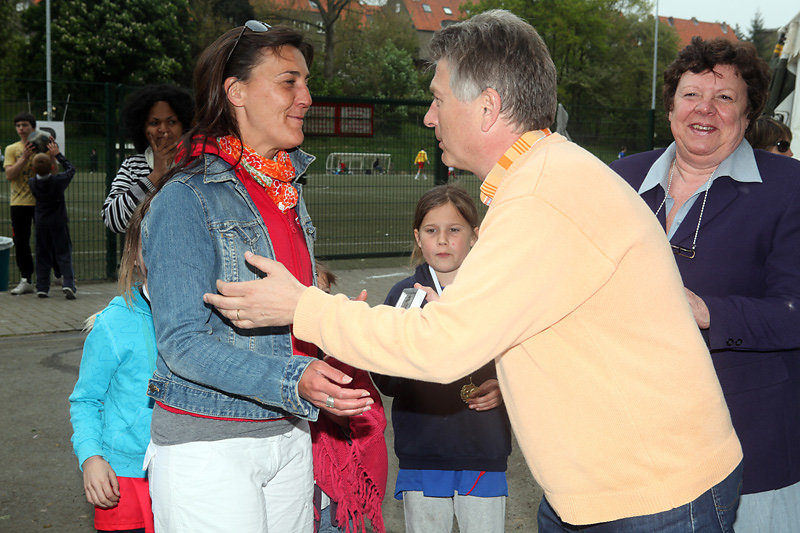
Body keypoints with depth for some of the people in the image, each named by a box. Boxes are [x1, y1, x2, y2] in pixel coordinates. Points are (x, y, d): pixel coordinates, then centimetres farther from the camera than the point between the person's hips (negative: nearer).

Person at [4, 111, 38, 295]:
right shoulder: (12, 149, 6)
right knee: (21, 242, 3)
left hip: (40, 200, -1)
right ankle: (26, 280, 10)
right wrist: (24, 159, -18)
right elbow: (9, 175, -6)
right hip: (19, 202, 1)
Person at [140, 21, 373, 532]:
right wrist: (293, 380, -30)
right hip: (207, 446, -6)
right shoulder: (185, 201, -12)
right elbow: (183, 342, -19)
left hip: (288, 435, 7)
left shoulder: (288, 194, 10)